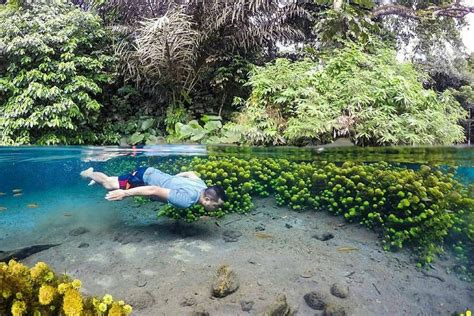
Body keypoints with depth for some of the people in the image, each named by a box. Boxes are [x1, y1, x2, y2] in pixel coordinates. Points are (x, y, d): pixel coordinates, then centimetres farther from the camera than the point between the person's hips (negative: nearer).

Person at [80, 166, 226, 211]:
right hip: (144, 179, -7)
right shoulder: (186, 200, -36)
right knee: (109, 184, 19)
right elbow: (154, 191, -36)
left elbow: (190, 173, 11)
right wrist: (125, 193, -30)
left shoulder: (202, 186, -11)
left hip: (151, 173, 7)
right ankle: (88, 174, 43)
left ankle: (93, 173, 53)